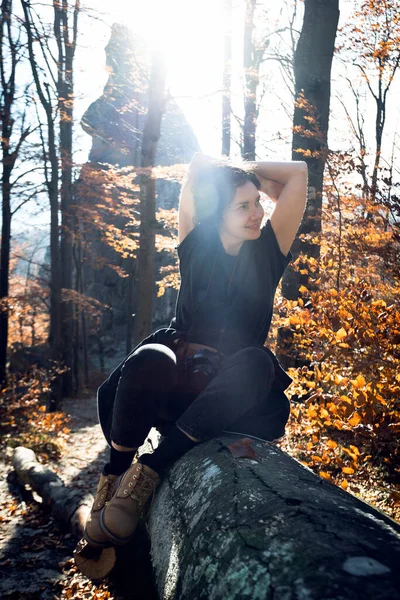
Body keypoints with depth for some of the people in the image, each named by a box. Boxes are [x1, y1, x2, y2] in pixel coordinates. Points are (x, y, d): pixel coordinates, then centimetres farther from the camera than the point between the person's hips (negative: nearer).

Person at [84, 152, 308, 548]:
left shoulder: (268, 252, 7)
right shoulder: (197, 247, 6)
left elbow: (297, 172, 8)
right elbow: (198, 163, 7)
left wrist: (245, 173, 14)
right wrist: (223, 172, 18)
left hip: (233, 395, 1)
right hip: (176, 383, 0)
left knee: (255, 361, -35)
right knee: (149, 360, -35)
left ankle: (149, 470, -35)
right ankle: (114, 476, -22)